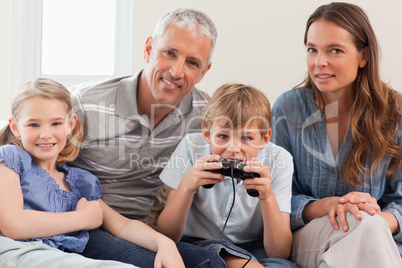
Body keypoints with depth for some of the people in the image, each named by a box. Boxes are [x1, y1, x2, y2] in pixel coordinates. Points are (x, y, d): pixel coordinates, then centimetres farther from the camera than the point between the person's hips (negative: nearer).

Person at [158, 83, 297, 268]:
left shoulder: (278, 161, -13)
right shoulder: (192, 148, -15)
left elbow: (280, 253, -16)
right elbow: (166, 236, -14)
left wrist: (268, 196, -31)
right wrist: (186, 186, -30)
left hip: (253, 248, 1)